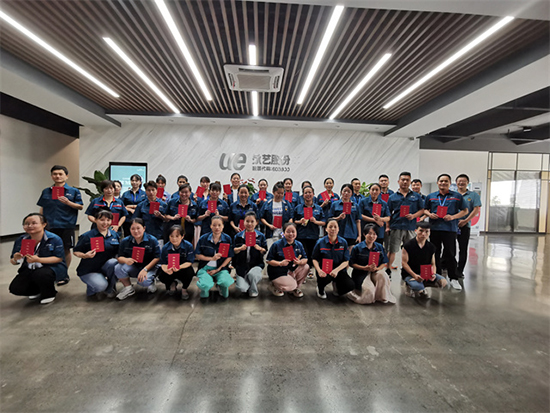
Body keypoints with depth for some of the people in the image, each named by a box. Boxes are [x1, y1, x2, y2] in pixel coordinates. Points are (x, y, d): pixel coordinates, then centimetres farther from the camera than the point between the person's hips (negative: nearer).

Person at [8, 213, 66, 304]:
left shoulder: (55, 239, -17)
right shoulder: (20, 240, -1)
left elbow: (59, 259, -19)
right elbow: (13, 262, 5)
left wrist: (38, 260, -31)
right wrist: (15, 259, -21)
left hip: (53, 267, -5)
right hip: (30, 269, 6)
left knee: (40, 274, -36)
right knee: (15, 288, -14)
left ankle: (49, 294, -3)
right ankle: (37, 291, 20)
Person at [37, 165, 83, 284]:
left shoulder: (74, 191, 0)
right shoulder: (46, 192, 10)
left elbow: (81, 207, -1)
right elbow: (42, 208, 16)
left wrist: (68, 202, -16)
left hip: (66, 226, -3)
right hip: (49, 226, 3)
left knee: (65, 250, 5)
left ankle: (64, 274, 18)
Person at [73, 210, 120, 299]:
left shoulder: (115, 235, 4)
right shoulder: (87, 236, -7)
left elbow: (119, 252, 11)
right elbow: (76, 252, -3)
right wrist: (85, 255, -24)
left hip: (106, 267, 3)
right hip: (89, 270, -3)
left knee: (114, 262, -33)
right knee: (101, 285, -30)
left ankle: (110, 289, -6)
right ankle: (91, 290, 12)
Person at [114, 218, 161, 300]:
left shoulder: (152, 240, -12)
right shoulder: (125, 241, -2)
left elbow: (157, 258, -13)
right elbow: (120, 257, -1)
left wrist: (145, 269, -23)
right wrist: (126, 260, -26)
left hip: (148, 267, -4)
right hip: (132, 268, 4)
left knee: (143, 281, -33)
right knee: (118, 268, -25)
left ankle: (150, 283, 9)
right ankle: (128, 288, 3)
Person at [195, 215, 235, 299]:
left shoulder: (227, 239, -2)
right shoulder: (203, 238, -3)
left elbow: (229, 257, 1)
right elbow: (197, 255, -1)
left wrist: (218, 269, -8)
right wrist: (212, 258, -15)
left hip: (221, 268, 0)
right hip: (205, 267, 0)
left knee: (226, 282, -31)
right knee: (206, 285, -30)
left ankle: (221, 287, 9)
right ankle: (204, 288, 10)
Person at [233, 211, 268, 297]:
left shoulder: (260, 236, 1)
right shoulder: (238, 236, 1)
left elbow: (265, 251, 3)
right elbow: (233, 251, 4)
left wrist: (260, 249, -18)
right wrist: (240, 249, -16)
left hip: (256, 264, 0)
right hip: (241, 265, 1)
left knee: (252, 274, -34)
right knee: (242, 288, -16)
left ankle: (253, 290, 0)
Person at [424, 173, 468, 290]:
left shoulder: (457, 196, 6)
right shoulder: (430, 196, 11)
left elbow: (465, 210, 6)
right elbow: (425, 209, 18)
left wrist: (453, 217, -10)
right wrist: (429, 214, -5)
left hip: (450, 229, -2)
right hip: (434, 228, 2)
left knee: (450, 254, -2)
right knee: (435, 253, 10)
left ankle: (453, 279, 10)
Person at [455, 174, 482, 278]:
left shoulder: (473, 195, 7)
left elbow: (476, 210, -1)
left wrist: (465, 221, -13)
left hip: (464, 225, -1)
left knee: (463, 249, 4)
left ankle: (459, 271, 12)